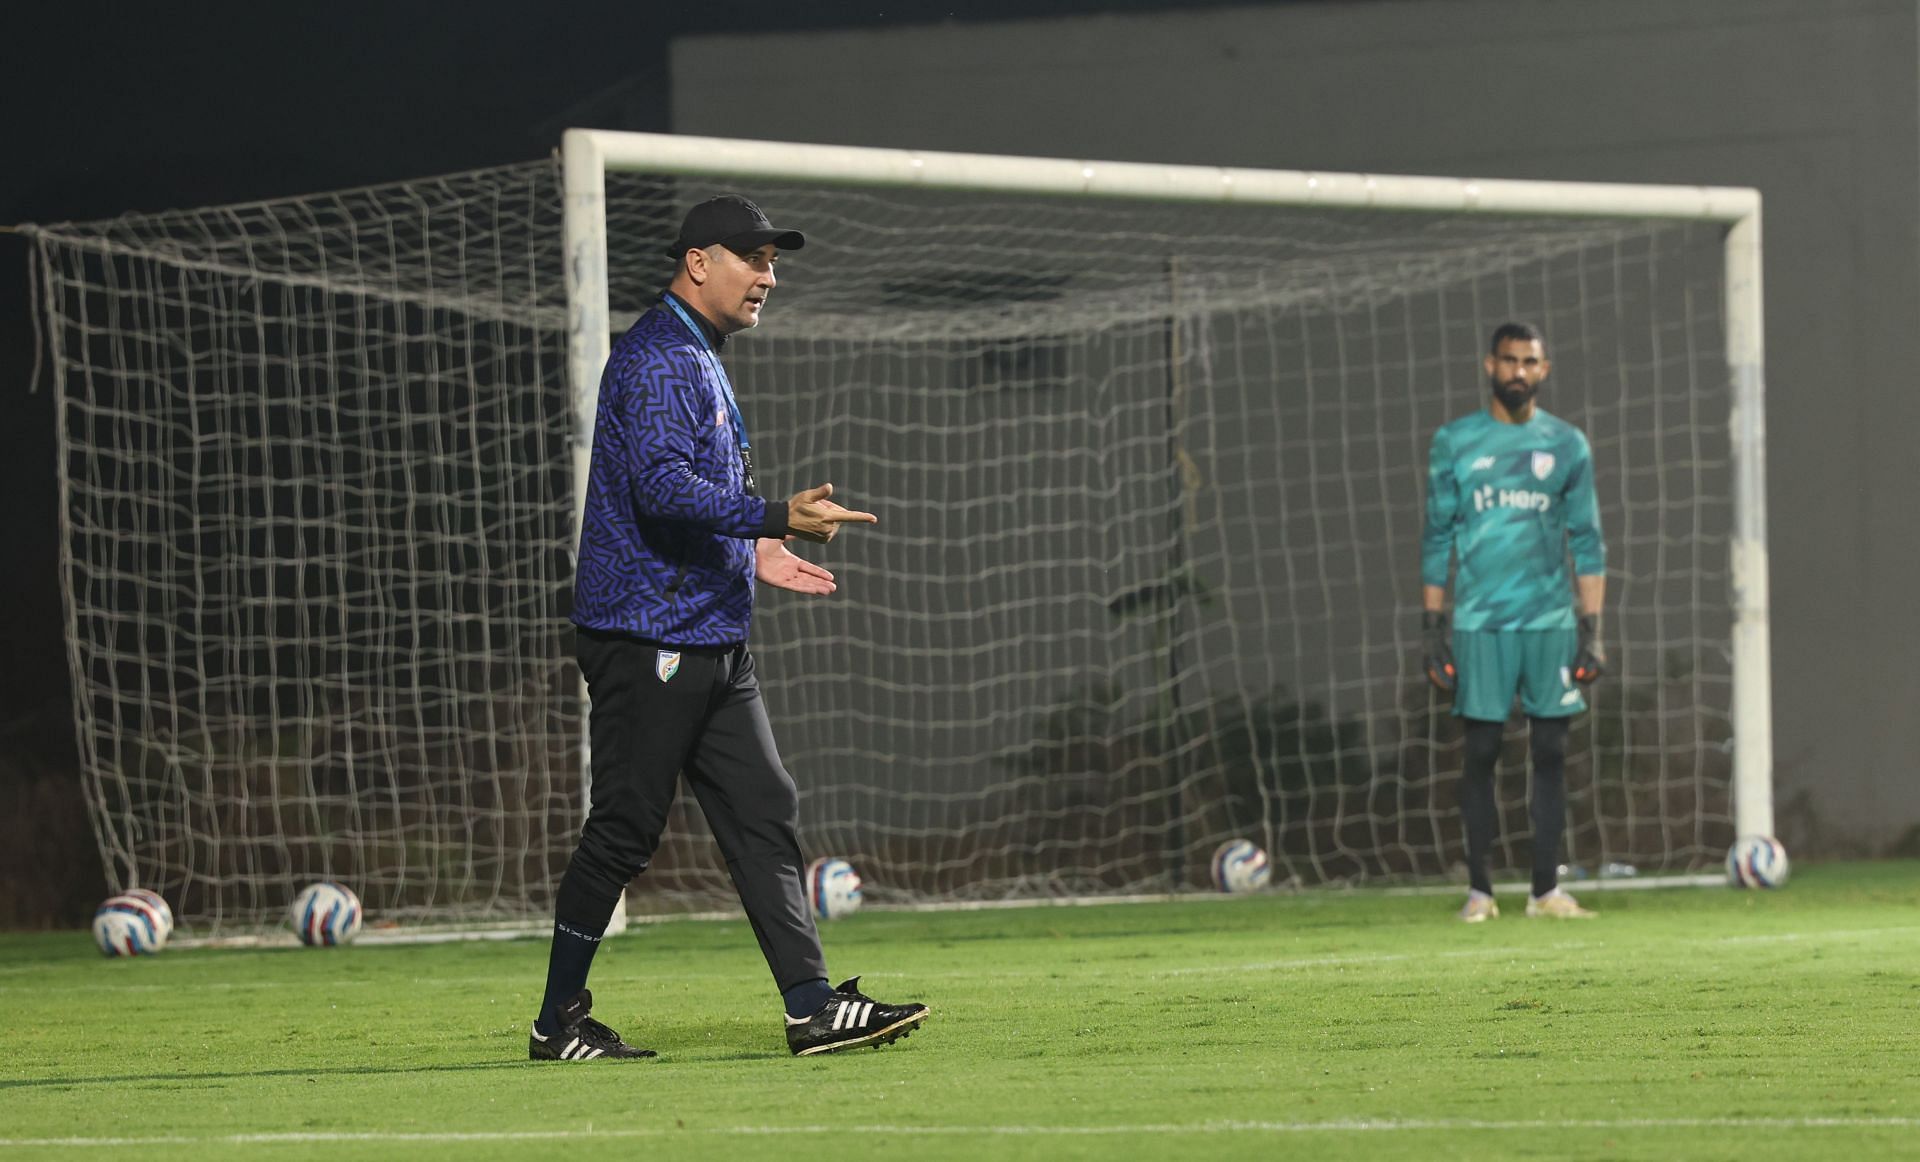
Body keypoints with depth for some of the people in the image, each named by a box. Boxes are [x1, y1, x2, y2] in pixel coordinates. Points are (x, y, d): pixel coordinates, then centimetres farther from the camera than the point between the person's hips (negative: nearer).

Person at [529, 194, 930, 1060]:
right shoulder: (655, 360, -12)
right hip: (649, 638, -10)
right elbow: (662, 486, -27)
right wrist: (776, 518, -34)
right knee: (624, 830, -4)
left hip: (713, 643, 10)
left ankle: (813, 1008, 1)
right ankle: (559, 1022, 5)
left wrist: (748, 553, 20)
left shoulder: (701, 363, 21)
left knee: (765, 816, 3)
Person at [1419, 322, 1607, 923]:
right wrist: (1431, 627, 0)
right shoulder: (1455, 443, 5)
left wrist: (1593, 631, 2)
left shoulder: (1567, 445, 8)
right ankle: (1479, 889, 2)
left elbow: (1587, 542, 9)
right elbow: (1437, 539, 6)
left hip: (1551, 621, 1)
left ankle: (1547, 888, 4)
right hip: (1478, 624, -1)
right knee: (1481, 751, -2)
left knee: (1550, 750, 0)